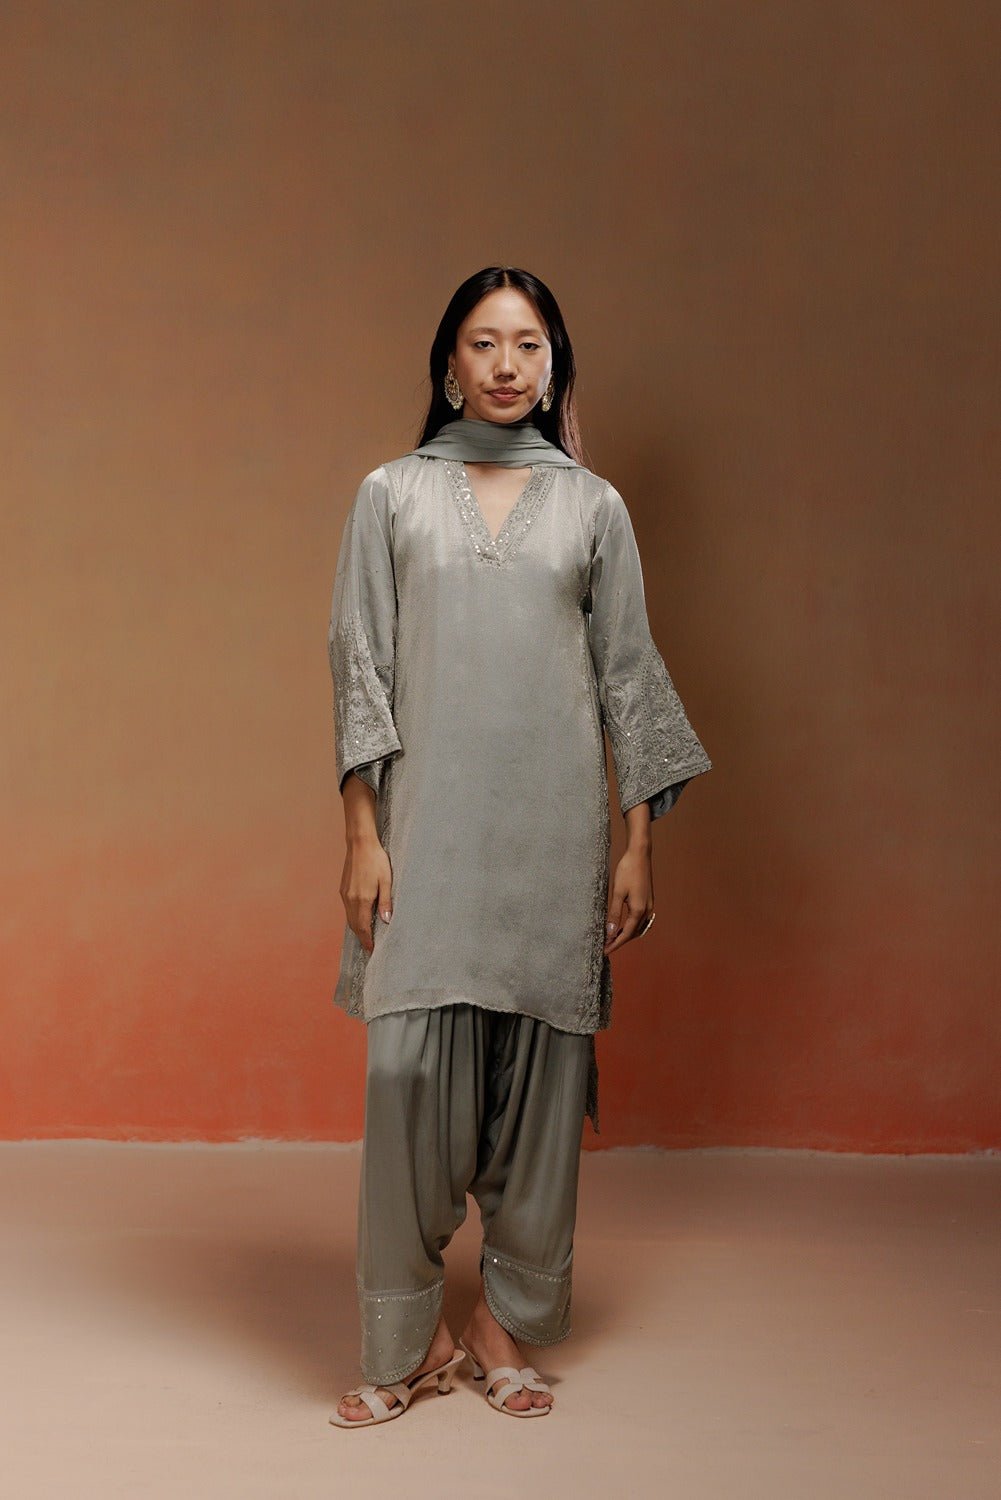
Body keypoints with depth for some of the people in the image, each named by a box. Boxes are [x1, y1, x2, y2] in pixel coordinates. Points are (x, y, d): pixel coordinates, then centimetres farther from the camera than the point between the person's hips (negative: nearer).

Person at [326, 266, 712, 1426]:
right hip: (429, 818, -1)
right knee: (407, 1067, -7)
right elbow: (361, 669, 3)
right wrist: (361, 837, -4)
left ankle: (506, 1319, 20)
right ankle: (407, 1339, 8)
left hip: (556, 823, 1)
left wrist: (638, 844, 3)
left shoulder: (592, 506, 10)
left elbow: (627, 676, 9)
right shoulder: (391, 494, 7)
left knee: (541, 1070, 4)